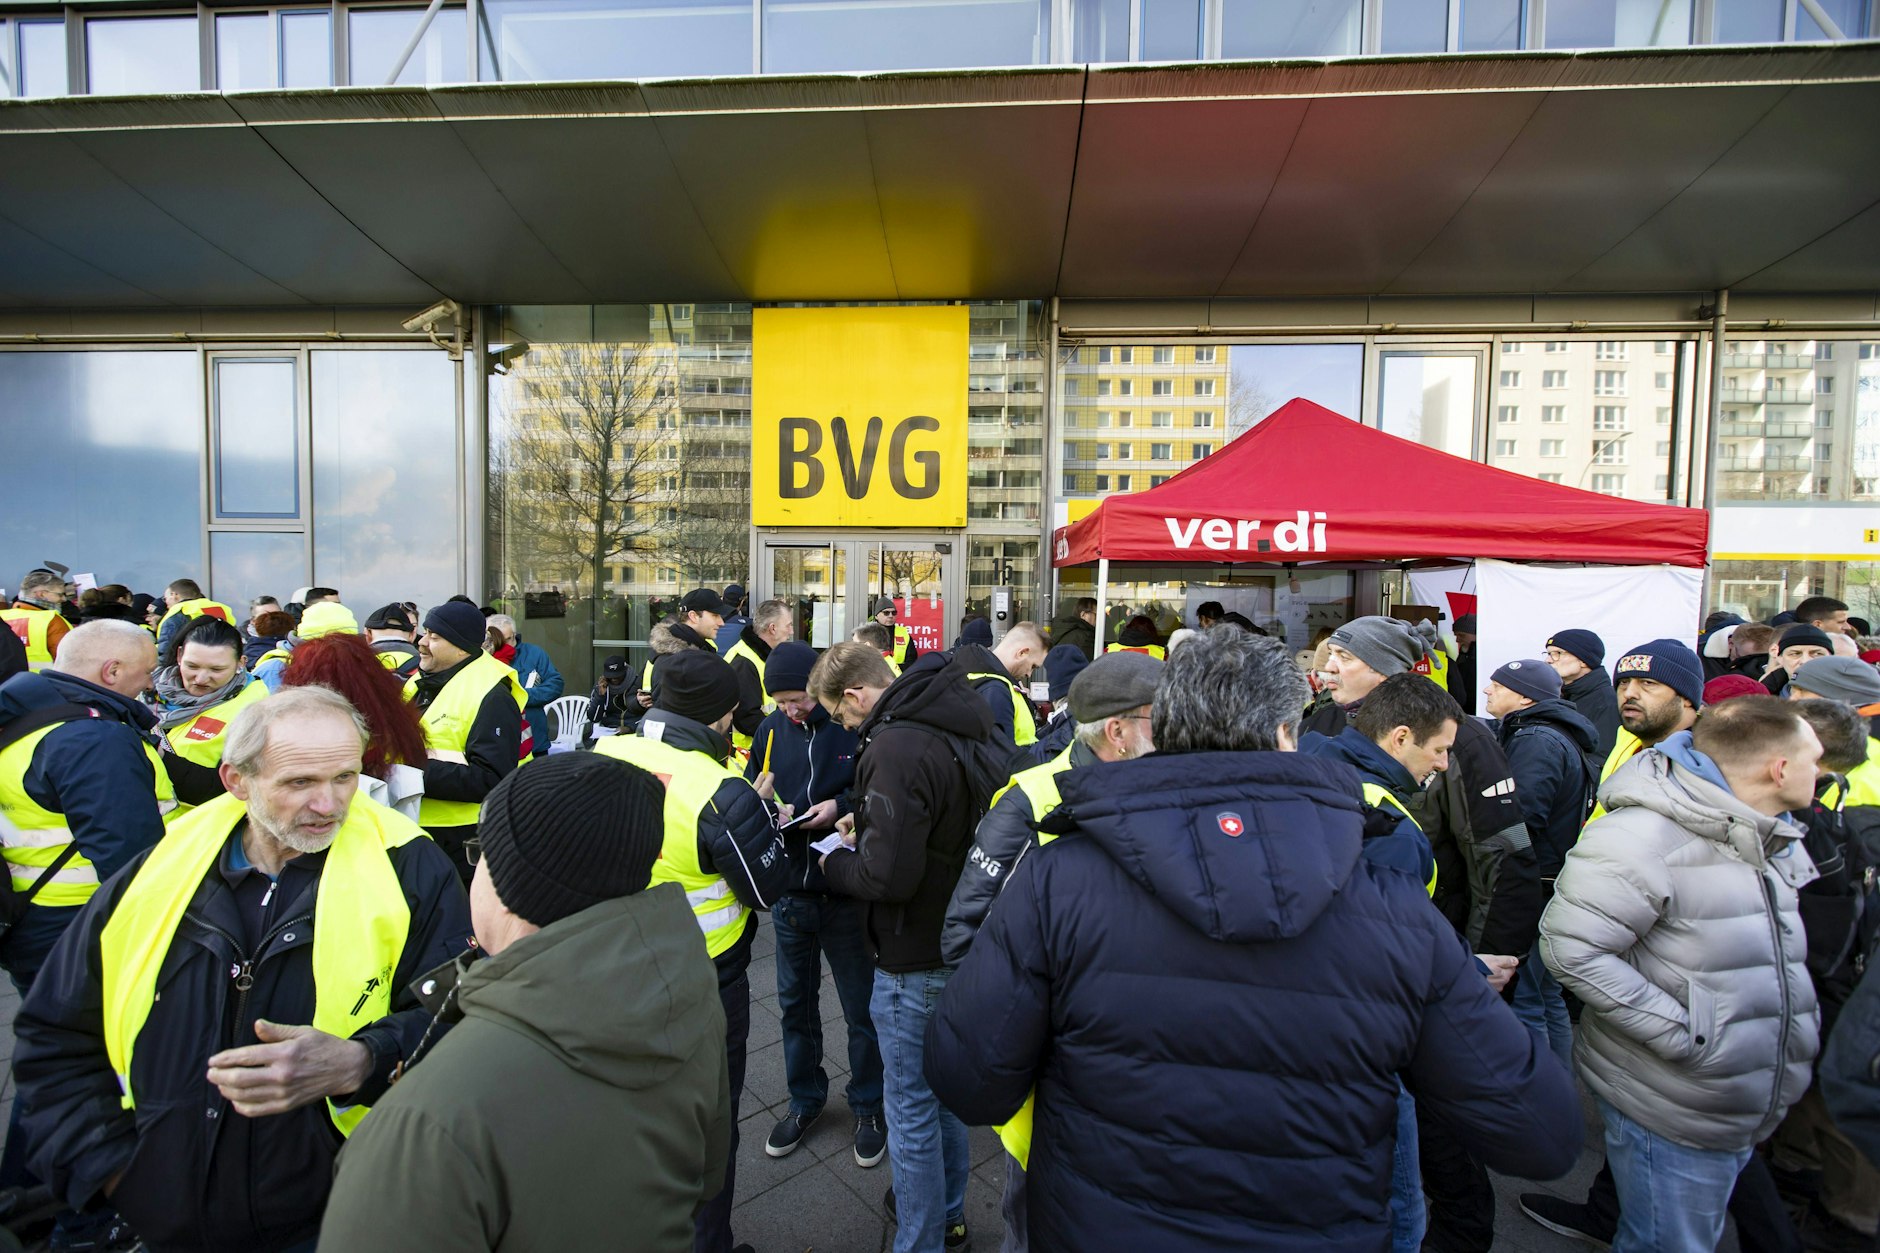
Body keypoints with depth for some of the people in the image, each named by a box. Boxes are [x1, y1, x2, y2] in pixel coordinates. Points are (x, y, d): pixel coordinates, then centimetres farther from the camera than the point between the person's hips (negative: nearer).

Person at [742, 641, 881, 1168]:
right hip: (789, 892, 5)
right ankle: (805, 1099, 44)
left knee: (861, 1008, 13)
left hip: (846, 894, -4)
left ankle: (868, 1106, 36)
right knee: (795, 1003, 21)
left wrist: (842, 806, -22)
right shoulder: (771, 729, -1)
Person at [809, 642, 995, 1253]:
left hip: (916, 961, -9)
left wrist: (834, 863, -9)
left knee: (911, 1108, 12)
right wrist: (868, 828, 9)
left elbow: (887, 875, -29)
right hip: (963, 942, 9)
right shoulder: (968, 725, 0)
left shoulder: (894, 747, -29)